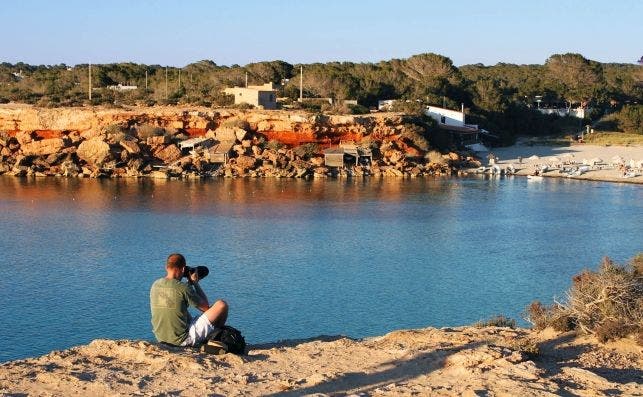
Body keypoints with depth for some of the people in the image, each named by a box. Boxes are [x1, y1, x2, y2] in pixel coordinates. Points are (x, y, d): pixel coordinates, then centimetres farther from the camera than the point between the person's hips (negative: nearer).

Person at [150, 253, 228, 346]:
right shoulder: (183, 287, -18)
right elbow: (206, 308, -4)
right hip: (183, 340, -7)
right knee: (222, 305, -1)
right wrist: (195, 282, 2)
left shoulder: (155, 285, 1)